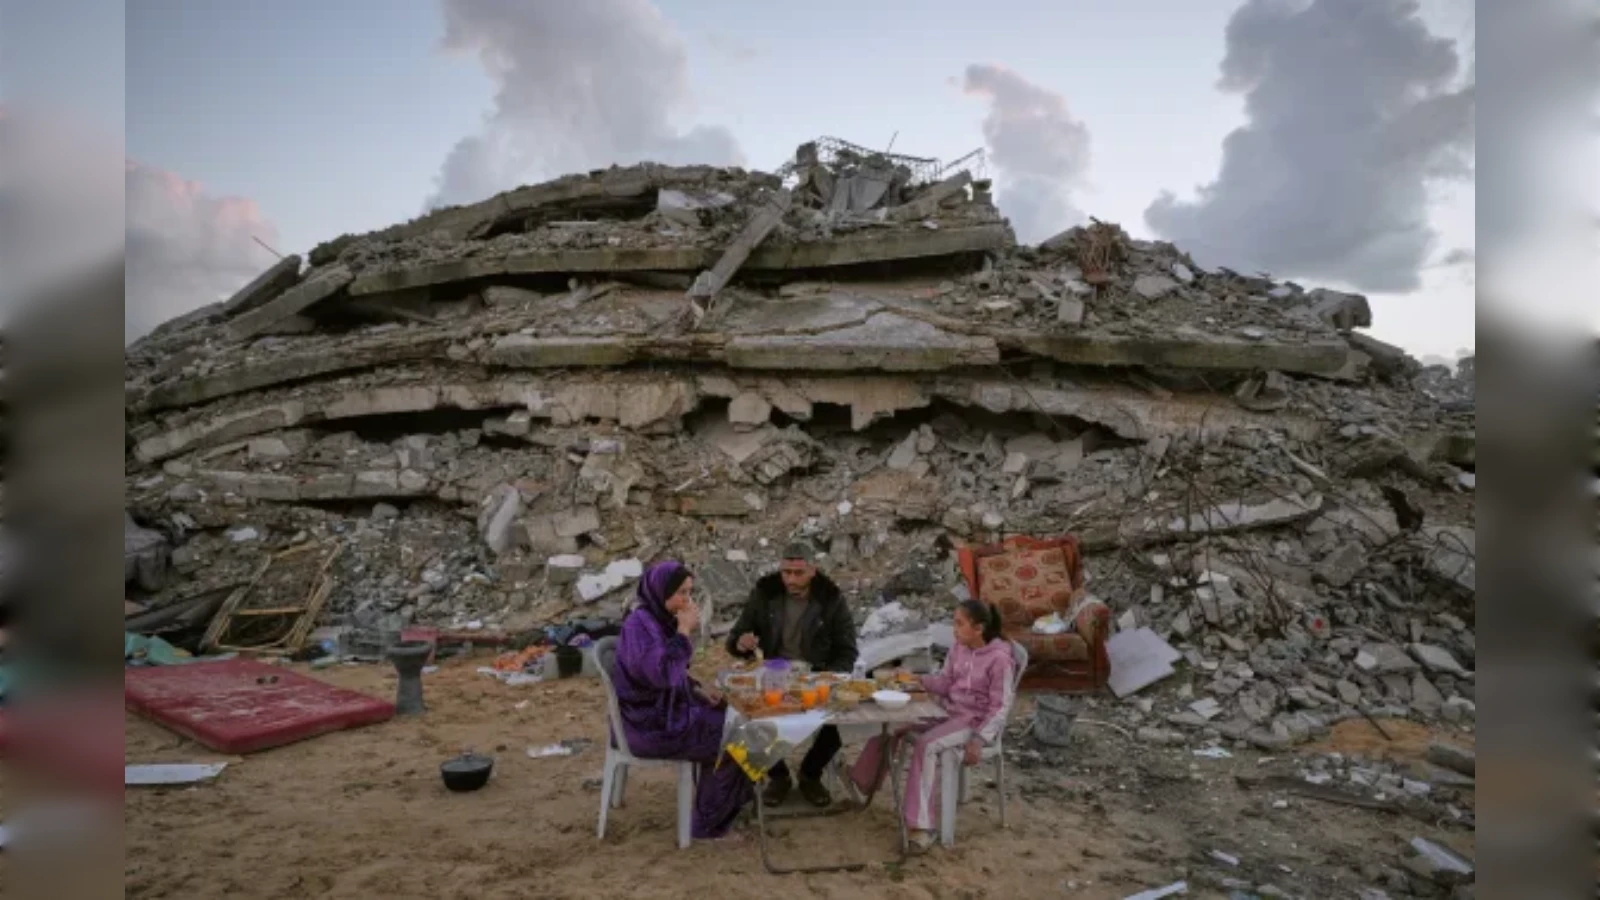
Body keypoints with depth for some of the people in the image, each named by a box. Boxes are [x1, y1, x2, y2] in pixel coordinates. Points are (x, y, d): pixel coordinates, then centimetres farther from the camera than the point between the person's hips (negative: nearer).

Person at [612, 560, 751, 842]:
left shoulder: (661, 619, 6)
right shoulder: (640, 624, -22)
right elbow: (662, 674, -33)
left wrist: (698, 689, 4)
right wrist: (684, 631, -26)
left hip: (666, 709, 9)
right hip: (651, 724, -9)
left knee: (733, 719, 10)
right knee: (731, 741, -7)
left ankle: (727, 804, 22)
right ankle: (709, 824, 7)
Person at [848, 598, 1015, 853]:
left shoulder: (1000, 659, -18)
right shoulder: (958, 649, 3)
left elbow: (1000, 708, -16)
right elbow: (945, 683, 10)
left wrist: (978, 739, -24)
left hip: (975, 720, -7)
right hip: (948, 711, 8)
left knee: (926, 745, -30)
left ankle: (921, 826, -26)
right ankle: (863, 785, 9)